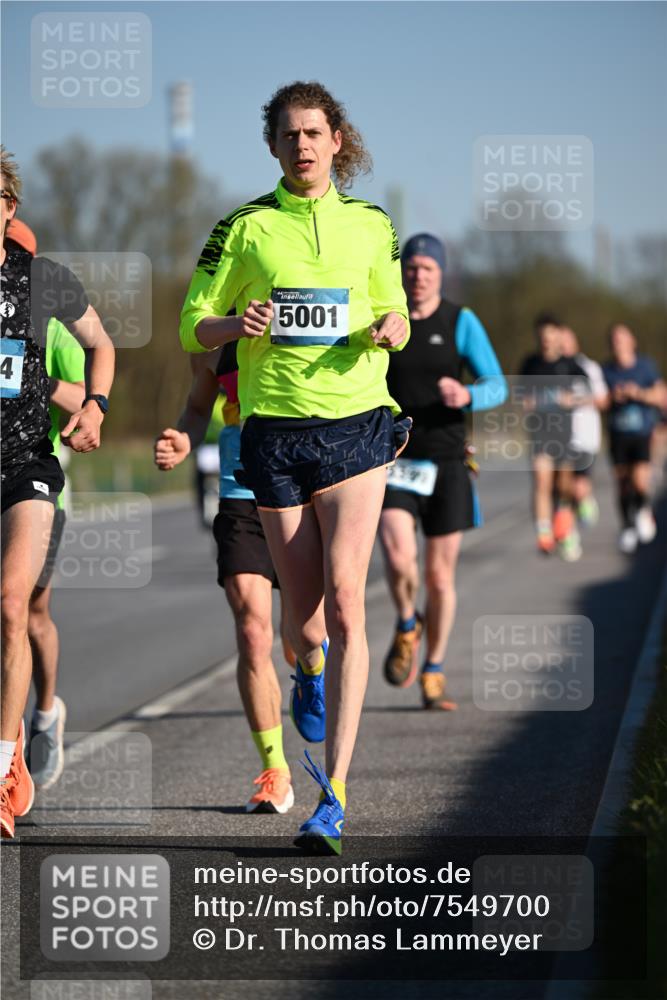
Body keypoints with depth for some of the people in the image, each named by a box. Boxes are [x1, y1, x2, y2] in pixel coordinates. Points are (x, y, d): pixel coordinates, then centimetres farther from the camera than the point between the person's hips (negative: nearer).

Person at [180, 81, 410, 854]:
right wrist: (236, 324, -17)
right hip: (274, 433, 0)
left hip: (357, 426, 0)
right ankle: (310, 677, 44)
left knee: (343, 604, -13)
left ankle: (334, 794, -13)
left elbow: (393, 312, 18)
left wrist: (392, 327, -6)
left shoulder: (371, 225, 7)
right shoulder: (244, 226, 3)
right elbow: (193, 327, 5)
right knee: (302, 608, 5)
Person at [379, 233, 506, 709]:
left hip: (445, 464, 0)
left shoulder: (461, 322, -2)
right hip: (392, 461, 0)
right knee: (400, 559, -21)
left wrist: (466, 396, -28)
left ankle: (433, 674, 22)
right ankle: (407, 628, 11)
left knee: (440, 576, 4)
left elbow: (497, 387, -7)